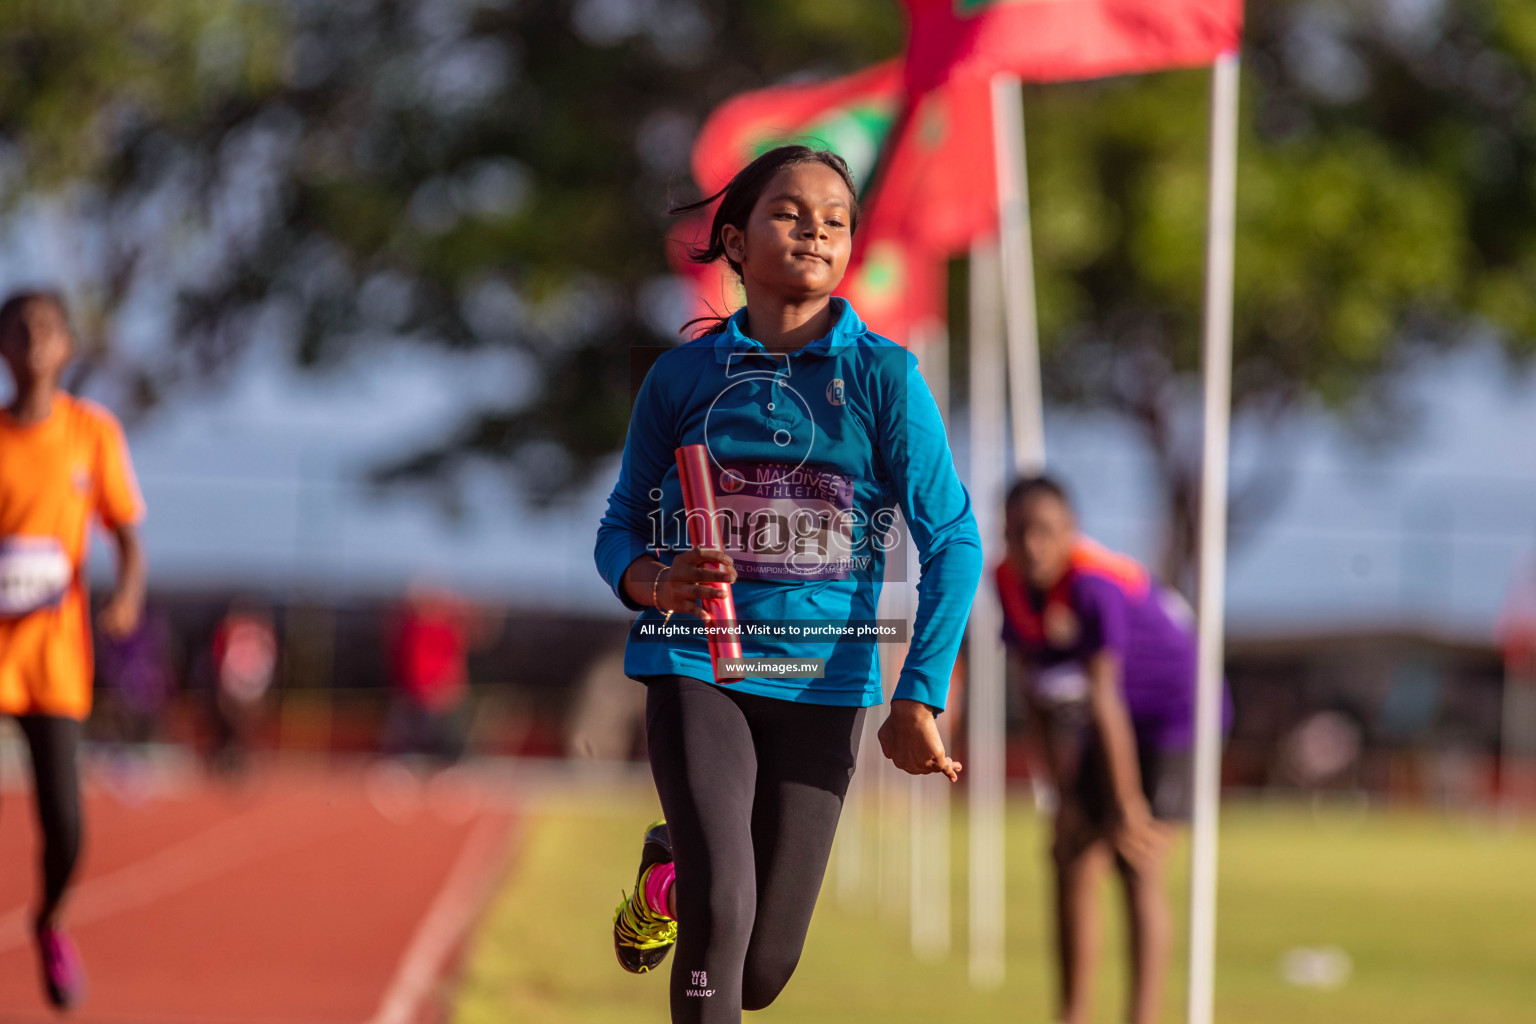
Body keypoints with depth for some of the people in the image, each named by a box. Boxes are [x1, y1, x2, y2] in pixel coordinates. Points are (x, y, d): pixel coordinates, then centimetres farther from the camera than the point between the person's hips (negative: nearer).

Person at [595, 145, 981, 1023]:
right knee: (721, 913, -24)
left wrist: (919, 696, -8)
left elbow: (952, 541, -2)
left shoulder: (882, 376, -1)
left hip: (823, 679, 1)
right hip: (694, 664, -1)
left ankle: (677, 867, 39)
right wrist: (650, 581, -13)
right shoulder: (684, 376, 3)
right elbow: (622, 524, 10)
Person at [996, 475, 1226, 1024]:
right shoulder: (1010, 581, -8)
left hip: (1171, 709, -8)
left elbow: (1104, 700, -30)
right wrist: (1063, 788, 1)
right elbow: (1036, 687, 0)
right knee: (1073, 860, 5)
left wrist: (1126, 803, -28)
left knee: (1137, 865, -15)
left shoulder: (1093, 584, -32)